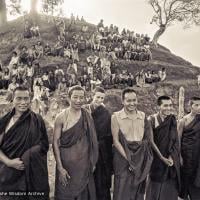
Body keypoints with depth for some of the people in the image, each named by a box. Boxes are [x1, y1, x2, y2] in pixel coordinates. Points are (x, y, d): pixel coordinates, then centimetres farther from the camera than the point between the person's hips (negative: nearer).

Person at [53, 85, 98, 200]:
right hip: (67, 163, -3)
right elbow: (56, 143, -9)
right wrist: (60, 167, -13)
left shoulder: (87, 116, 0)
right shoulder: (62, 117, -10)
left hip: (85, 164, 3)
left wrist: (93, 163, 7)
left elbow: (92, 140, 7)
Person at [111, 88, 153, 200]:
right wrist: (128, 158, -13)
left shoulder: (143, 116, 4)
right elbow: (116, 141, -8)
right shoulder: (116, 117, -7)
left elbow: (147, 138, 7)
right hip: (123, 158, -3)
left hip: (141, 159, 4)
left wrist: (141, 156, -3)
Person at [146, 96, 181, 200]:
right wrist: (162, 157, -13)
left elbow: (175, 140, 2)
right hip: (156, 160, -4)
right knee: (155, 188, 5)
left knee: (170, 190, 10)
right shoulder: (152, 120, -11)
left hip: (171, 160, 4)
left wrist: (171, 156, -10)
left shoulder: (172, 120, 3)